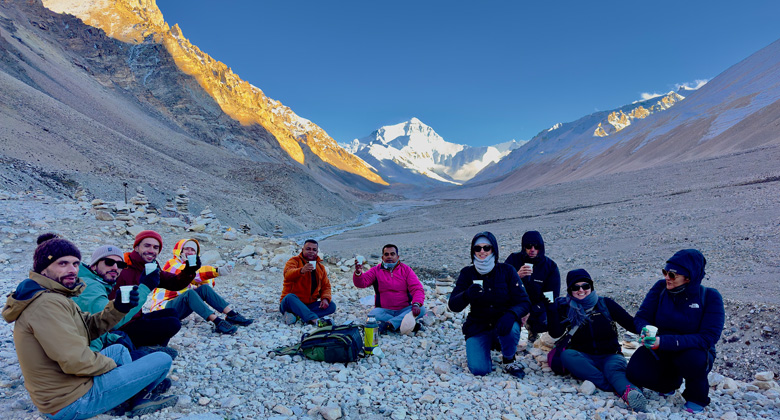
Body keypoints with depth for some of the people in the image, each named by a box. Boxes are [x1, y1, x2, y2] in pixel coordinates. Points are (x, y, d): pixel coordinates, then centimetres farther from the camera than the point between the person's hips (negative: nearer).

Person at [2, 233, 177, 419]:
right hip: (72, 403, -10)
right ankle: (141, 398, 24)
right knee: (163, 360, -7)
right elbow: (74, 360, -30)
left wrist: (118, 308, -7)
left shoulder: (54, 296, 8)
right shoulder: (46, 304, -25)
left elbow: (89, 328, 10)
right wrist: (110, 364, -12)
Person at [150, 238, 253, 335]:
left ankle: (232, 315, -21)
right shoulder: (171, 264, -7)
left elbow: (209, 282, 6)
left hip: (180, 309, 7)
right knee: (189, 293, -33)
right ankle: (218, 322, -46)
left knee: (205, 288, -13)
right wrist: (217, 271, -41)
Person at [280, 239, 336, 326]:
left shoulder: (321, 267, 14)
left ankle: (296, 316, -34)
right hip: (292, 304, -4)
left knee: (331, 306, -17)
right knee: (290, 297, -36)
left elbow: (326, 286, 14)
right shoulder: (294, 261, -2)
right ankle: (315, 320, -51)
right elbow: (288, 274, -24)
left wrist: (325, 298, -9)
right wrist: (301, 271, -47)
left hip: (309, 305, 5)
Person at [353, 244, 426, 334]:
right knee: (372, 314, -32)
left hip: (404, 309, 1)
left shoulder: (406, 269, 4)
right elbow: (361, 283, -10)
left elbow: (417, 288, -5)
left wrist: (416, 304, -24)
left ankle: (390, 324, -33)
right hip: (384, 311, -1)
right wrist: (358, 273, -33)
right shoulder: (376, 270, 4)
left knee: (421, 310, -26)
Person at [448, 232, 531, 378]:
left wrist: (511, 314, -31)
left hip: (503, 323, 0)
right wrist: (467, 295, -35)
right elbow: (453, 306, -12)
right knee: (479, 369, -19)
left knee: (511, 329, -34)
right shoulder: (467, 273, -4)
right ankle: (475, 349, 16)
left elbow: (524, 302, -9)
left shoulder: (507, 271, -5)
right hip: (478, 328, 0)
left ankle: (509, 360, -2)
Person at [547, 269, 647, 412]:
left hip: (610, 355, 0)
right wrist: (551, 307, -15)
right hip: (584, 358, 1)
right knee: (566, 355, -31)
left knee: (614, 368, -33)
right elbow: (556, 333, -7)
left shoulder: (605, 304, 5)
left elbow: (631, 324, 2)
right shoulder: (566, 308, 5)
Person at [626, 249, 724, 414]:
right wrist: (646, 331, -31)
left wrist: (664, 341, -37)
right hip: (661, 352, 3)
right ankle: (671, 381, 15)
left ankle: (697, 397, -1)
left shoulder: (710, 297, -16)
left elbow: (707, 338, -25)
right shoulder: (661, 287, -9)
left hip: (694, 352, -2)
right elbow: (642, 317, -5)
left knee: (693, 358, -37)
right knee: (635, 373, -22)